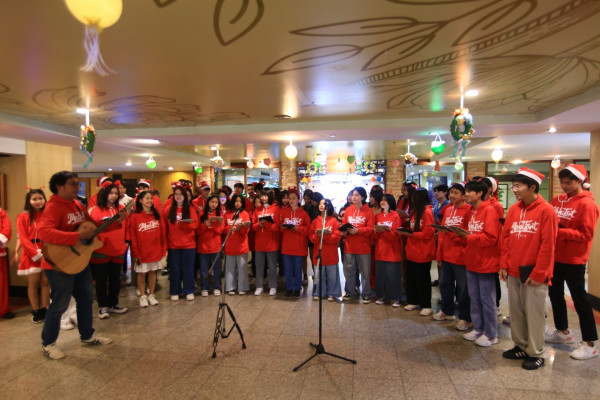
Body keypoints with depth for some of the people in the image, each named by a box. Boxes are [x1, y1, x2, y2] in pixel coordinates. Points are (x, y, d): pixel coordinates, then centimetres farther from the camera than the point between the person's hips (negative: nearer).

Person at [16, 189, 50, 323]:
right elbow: (23, 239, -6)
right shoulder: (23, 217, -1)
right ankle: (35, 311, 14)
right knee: (33, 283, 3)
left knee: (45, 282, 5)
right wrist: (36, 254, -12)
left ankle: (44, 310, 14)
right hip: (31, 255, -2)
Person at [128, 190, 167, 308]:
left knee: (153, 272, 12)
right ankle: (143, 296, 21)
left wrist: (164, 249, 2)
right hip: (141, 251, -3)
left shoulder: (157, 215, 4)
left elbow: (163, 233, 5)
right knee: (141, 274, 8)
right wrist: (135, 253, -10)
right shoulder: (134, 217, -7)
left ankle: (151, 295, 24)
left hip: (156, 250, 3)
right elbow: (132, 237, -7)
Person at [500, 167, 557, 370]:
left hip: (534, 273, -5)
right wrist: (504, 265, 5)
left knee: (534, 313, 5)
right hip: (513, 271, 6)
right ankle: (521, 346, 29)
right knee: (516, 311, 14)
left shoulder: (546, 210, -10)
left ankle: (535, 353, 19)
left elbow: (548, 245, -12)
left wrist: (538, 274, -13)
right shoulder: (513, 210, 7)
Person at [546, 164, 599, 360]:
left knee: (579, 299, 3)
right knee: (555, 294, 17)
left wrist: (560, 231, -22)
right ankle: (563, 332, 35)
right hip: (555, 256, 7)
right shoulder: (557, 200, 7)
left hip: (573, 260, -7)